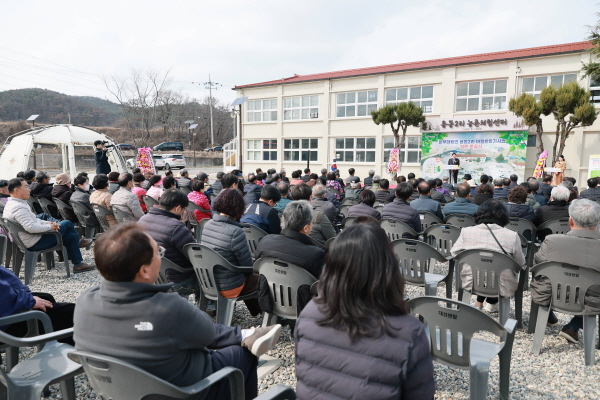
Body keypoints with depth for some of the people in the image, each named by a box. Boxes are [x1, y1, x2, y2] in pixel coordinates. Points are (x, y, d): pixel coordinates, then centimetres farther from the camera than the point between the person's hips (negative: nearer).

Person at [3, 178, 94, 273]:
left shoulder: (11, 204, 10)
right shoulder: (19, 208, -26)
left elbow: (33, 220, 15)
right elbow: (31, 227, -35)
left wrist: (48, 223, 0)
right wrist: (49, 226, -20)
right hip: (35, 243, -11)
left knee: (71, 236, 12)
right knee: (67, 224, -3)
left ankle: (78, 264, 22)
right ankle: (77, 242, 21)